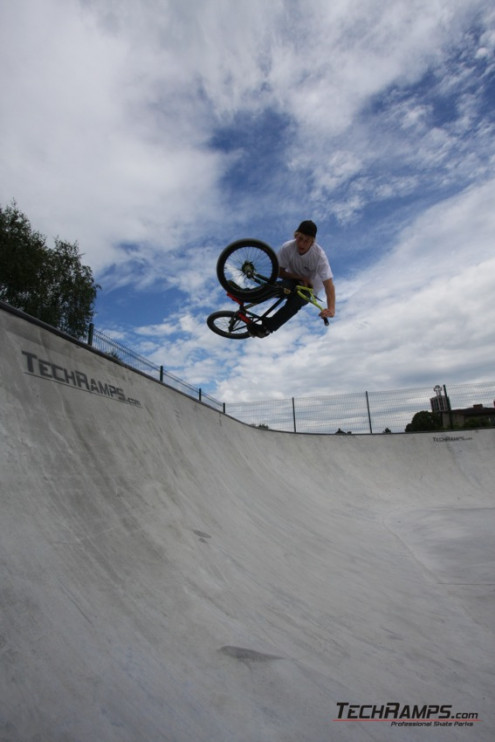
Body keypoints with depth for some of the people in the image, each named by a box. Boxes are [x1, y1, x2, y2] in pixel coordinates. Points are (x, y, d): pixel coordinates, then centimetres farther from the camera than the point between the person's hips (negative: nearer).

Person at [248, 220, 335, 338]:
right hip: (293, 280, 1)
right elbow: (280, 272, -10)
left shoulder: (319, 256, -27)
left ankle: (267, 327, -29)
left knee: (295, 302, -34)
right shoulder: (287, 247, -23)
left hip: (310, 286, -1)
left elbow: (329, 285, -33)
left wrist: (331, 309, -47)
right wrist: (300, 278, -23)